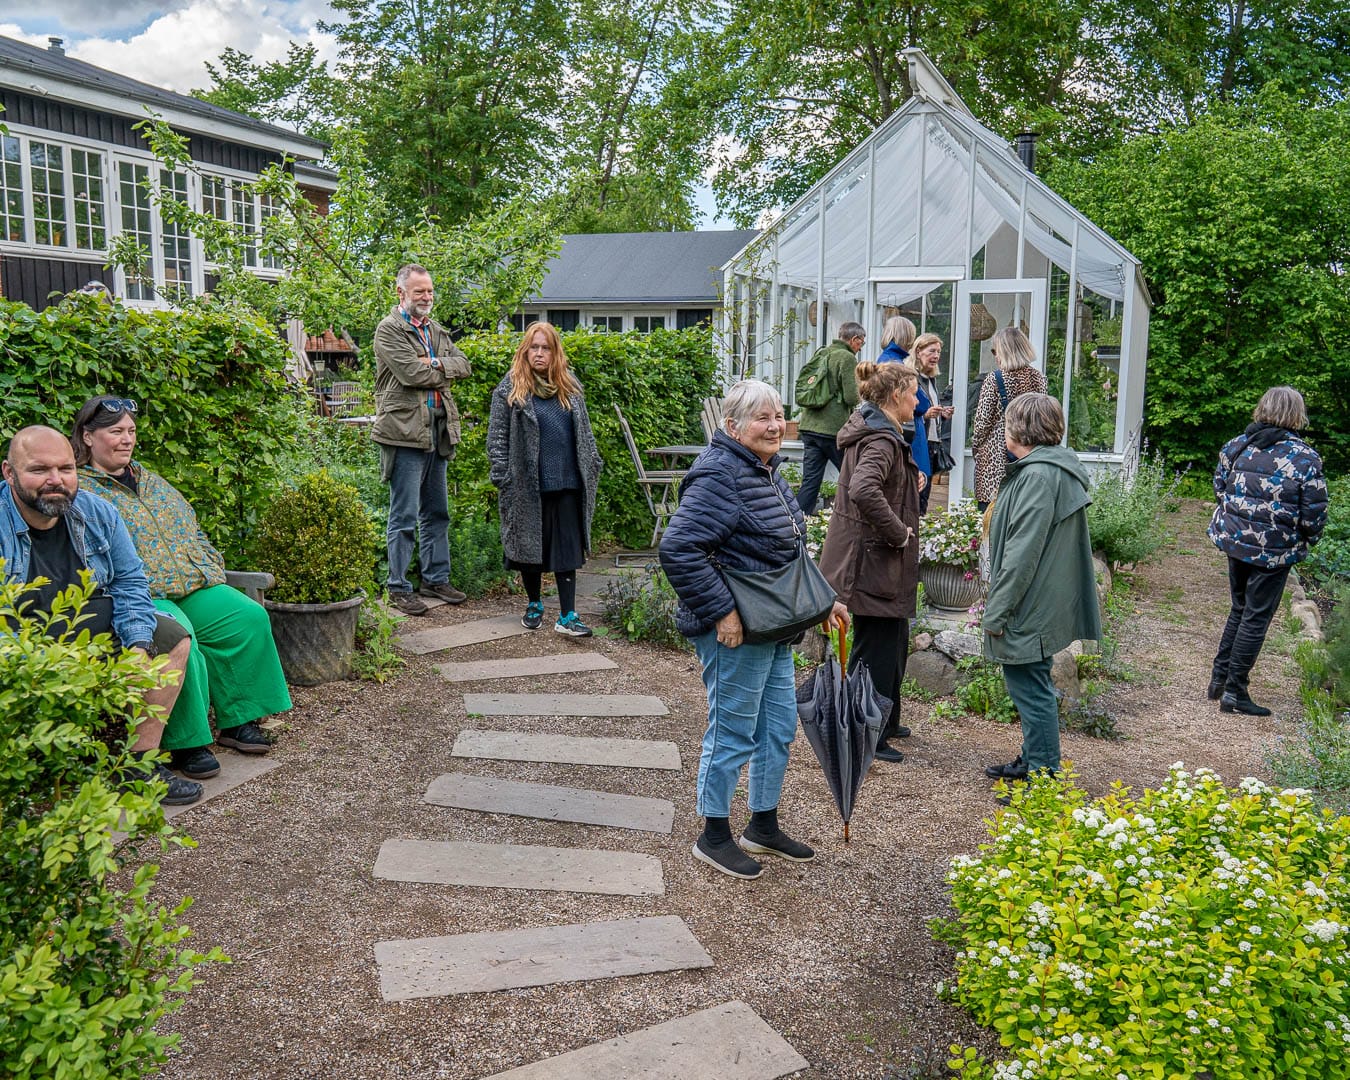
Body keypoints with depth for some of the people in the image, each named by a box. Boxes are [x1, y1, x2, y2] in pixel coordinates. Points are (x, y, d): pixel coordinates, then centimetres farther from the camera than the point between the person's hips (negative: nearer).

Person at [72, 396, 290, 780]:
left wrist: (209, 573, 12)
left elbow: (193, 531, 25)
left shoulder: (151, 482, 24)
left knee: (248, 617, -14)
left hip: (193, 587, 7)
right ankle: (186, 743, -21)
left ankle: (237, 720, -4)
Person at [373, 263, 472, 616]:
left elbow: (463, 364, 7)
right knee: (405, 516, -3)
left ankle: (436, 579, 25)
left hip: (437, 431, 8)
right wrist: (444, 369, -3)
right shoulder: (389, 329, -6)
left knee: (437, 513, 15)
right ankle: (398, 588, 5)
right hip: (405, 431, -8)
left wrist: (435, 365, -10)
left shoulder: (435, 329, 18)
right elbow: (411, 373, -18)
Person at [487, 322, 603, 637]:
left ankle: (567, 616, 4)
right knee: (531, 544, 9)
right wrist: (502, 477, -9)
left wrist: (592, 467, 13)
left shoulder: (570, 386, 10)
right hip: (528, 485, -3)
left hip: (567, 483, 3)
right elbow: (497, 437, -3)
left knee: (567, 548, 1)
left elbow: (584, 431, 17)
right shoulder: (509, 389, -2)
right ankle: (534, 605, 28)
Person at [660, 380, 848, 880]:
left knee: (779, 727, 18)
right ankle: (714, 837, 21)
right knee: (732, 733, 3)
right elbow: (678, 547, -29)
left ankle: (764, 827, 35)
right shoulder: (718, 477, -21)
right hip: (734, 632, -10)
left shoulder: (768, 472, 11)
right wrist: (721, 611, -26)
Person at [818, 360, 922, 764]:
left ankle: (885, 721, 37)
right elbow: (863, 490, -39)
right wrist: (899, 532, -27)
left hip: (876, 560, 11)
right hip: (874, 562, -11)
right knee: (876, 649, 0)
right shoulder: (882, 441, -21)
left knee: (895, 642, 22)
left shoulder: (874, 432, 12)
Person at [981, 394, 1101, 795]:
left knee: (1032, 691, -2)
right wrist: (997, 603, 22)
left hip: (1029, 610, -11)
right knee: (1033, 690, 20)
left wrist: (996, 611, -19)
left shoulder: (1039, 476, -20)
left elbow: (1022, 553, -24)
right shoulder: (1050, 468, 13)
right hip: (1042, 605, 11)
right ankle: (1032, 762, 33)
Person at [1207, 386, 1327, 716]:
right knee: (1256, 618, 5)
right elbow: (1314, 515, -13)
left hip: (1235, 540, 5)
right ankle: (1234, 692, 10)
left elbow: (1219, 488, 7)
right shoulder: (1305, 459, -15)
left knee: (1240, 608, 22)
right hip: (1275, 551, -5)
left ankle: (1219, 677, 27)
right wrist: (1308, 539, 6)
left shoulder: (1236, 446, -1)